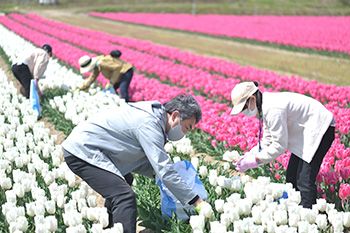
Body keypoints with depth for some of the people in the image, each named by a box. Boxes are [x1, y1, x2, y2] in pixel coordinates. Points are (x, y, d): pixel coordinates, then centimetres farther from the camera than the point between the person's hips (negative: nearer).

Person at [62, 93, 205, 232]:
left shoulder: (153, 114, 9)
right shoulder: (149, 123, -21)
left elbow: (133, 160, 14)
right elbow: (164, 171, -23)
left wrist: (155, 171, 0)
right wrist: (196, 200, -18)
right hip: (82, 153, -11)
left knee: (125, 180, 27)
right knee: (124, 196, -21)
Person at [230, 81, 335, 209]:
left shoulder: (273, 110, -29)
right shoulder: (265, 106, 2)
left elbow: (279, 146, -25)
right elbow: (268, 140, 10)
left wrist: (254, 160, -19)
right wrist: (251, 153, -3)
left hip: (319, 128, -10)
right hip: (304, 132, 10)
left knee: (304, 180, -14)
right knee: (292, 176, 10)